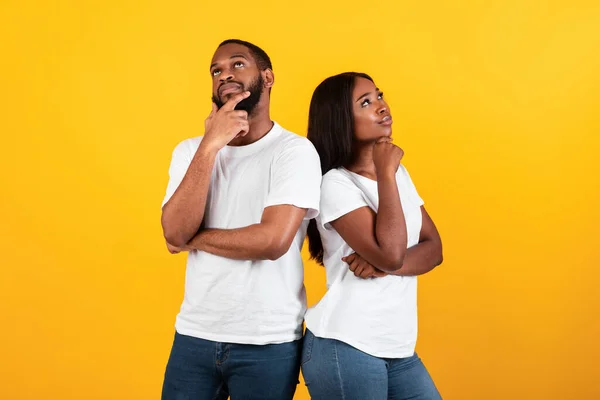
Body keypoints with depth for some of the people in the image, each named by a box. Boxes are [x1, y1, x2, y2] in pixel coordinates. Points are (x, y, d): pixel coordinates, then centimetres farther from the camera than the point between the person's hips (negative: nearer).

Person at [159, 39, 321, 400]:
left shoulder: (294, 150, -9)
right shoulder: (190, 150, 5)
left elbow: (273, 240, -21)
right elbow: (175, 234, -9)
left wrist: (195, 238, -7)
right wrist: (210, 146, -16)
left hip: (267, 342, -4)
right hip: (194, 334, 4)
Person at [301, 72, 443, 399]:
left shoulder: (398, 173, 11)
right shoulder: (335, 183, -12)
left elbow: (433, 249, 5)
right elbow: (391, 253, -23)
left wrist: (386, 267, -14)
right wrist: (385, 173, -17)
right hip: (345, 348, -7)